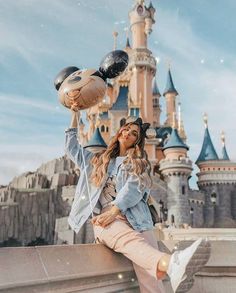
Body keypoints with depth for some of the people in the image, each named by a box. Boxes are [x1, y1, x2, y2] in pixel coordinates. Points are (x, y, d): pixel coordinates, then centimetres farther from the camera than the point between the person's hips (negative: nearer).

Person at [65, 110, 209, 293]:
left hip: (135, 218, 1)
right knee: (129, 239, -39)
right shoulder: (99, 160, 30)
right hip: (105, 218, -1)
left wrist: (114, 211, -14)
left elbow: (134, 187, 1)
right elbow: (72, 147, 37)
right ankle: (172, 264, -67)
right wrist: (75, 116, 37)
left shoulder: (139, 162, 20)